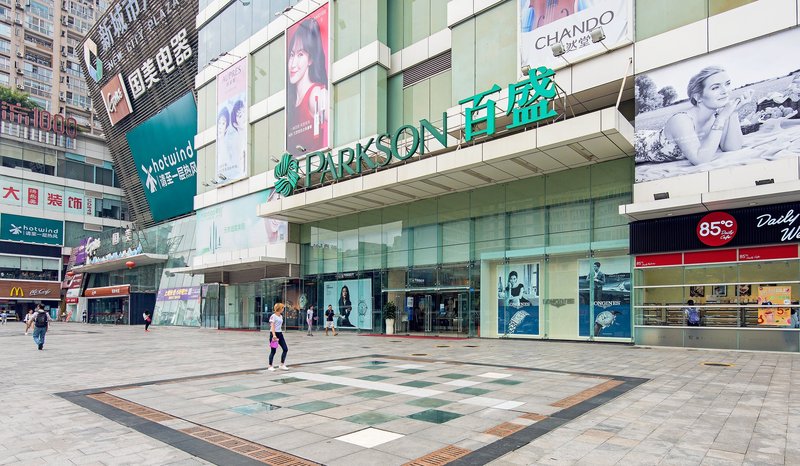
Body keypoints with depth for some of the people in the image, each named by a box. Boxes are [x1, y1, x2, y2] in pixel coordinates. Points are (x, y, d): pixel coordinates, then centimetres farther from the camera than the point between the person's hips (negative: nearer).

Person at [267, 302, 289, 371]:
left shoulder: (281, 316, 14)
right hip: (274, 334, -8)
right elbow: (272, 326, -20)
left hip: (280, 333, 8)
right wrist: (274, 335, -30)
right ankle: (270, 366, 10)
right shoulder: (273, 316, -11)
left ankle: (282, 365, 12)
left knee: (285, 349, 3)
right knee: (273, 351, -2)